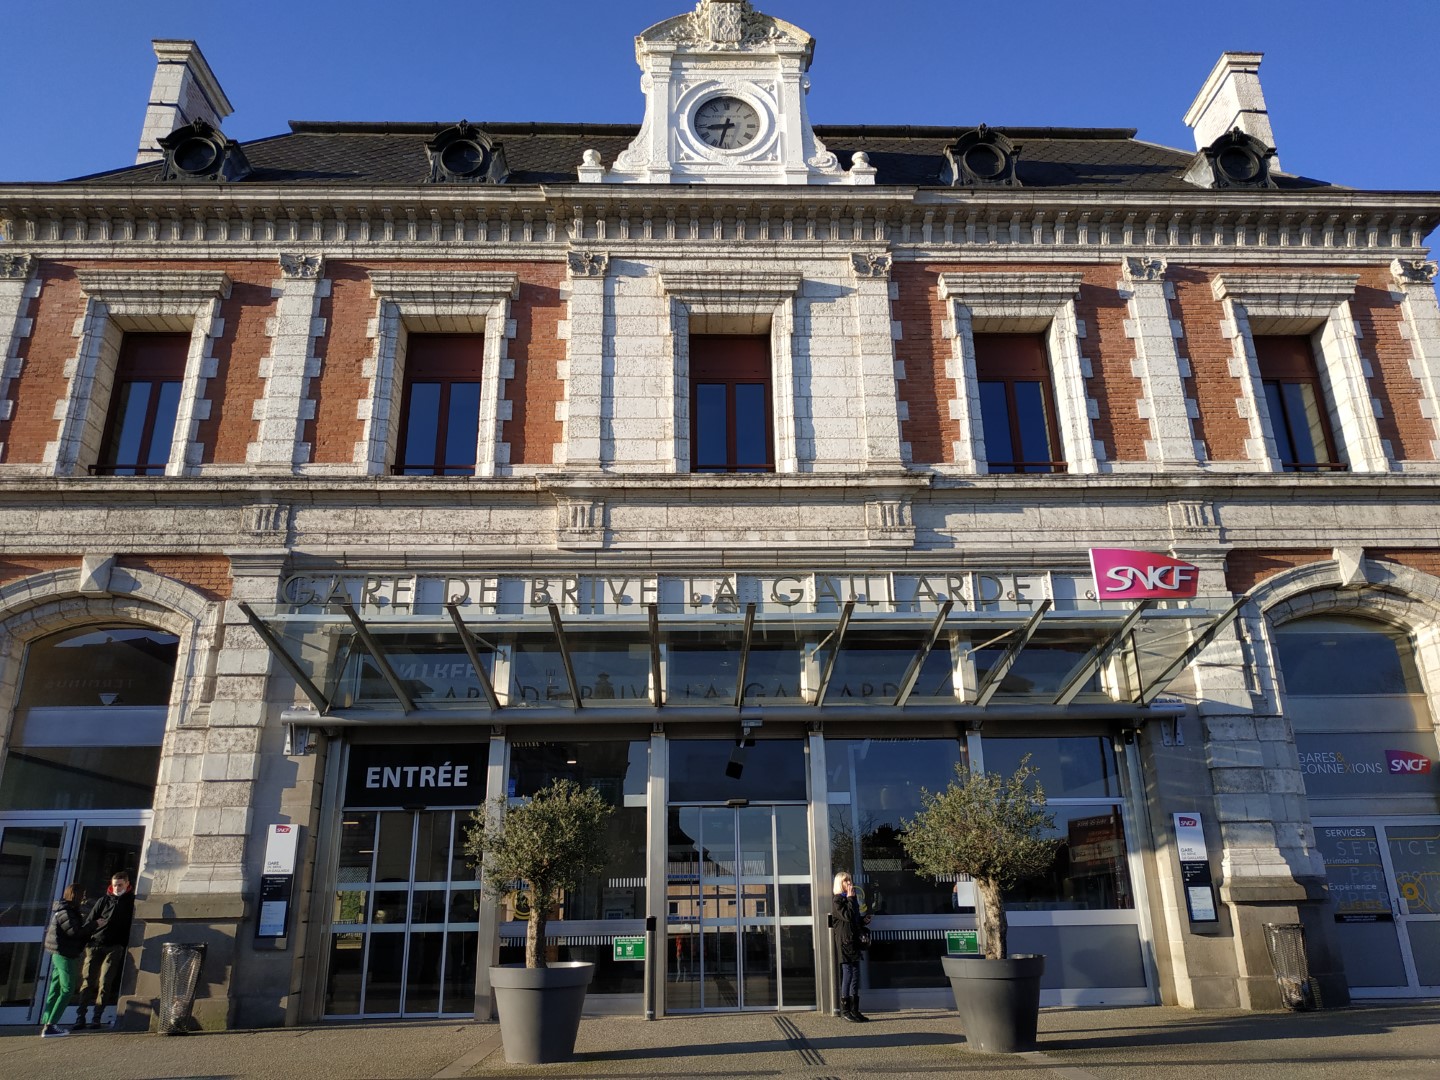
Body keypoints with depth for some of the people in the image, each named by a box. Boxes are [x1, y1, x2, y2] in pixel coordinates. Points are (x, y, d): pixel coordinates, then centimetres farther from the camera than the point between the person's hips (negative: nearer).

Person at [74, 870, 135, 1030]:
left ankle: (97, 1018, 0)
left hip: (114, 947, -2)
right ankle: (80, 1018, 3)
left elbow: (130, 926, 5)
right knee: (87, 980, -2)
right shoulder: (104, 900, 11)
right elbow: (89, 922, 11)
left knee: (105, 982, -5)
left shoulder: (131, 901, 7)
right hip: (95, 945, 2)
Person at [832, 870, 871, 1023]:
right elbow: (847, 916, -20)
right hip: (844, 940, -8)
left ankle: (855, 1010, 14)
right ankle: (845, 1010, -2)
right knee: (848, 973, -8)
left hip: (854, 940, 8)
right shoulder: (838, 900, -8)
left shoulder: (851, 899, 17)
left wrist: (864, 919, 6)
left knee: (855, 976, 9)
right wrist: (850, 898, -14)